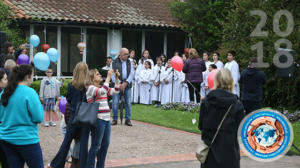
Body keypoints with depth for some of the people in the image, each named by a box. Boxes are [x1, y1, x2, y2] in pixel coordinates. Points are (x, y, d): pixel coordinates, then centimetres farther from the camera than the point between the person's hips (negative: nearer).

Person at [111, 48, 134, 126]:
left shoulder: (129, 62, 12)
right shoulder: (114, 63, 3)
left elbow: (132, 73, 2)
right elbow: (113, 75, -5)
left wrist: (125, 83, -11)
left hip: (127, 85, 2)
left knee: (128, 103, 1)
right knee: (115, 103, -5)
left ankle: (128, 119, 9)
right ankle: (115, 119, 6)